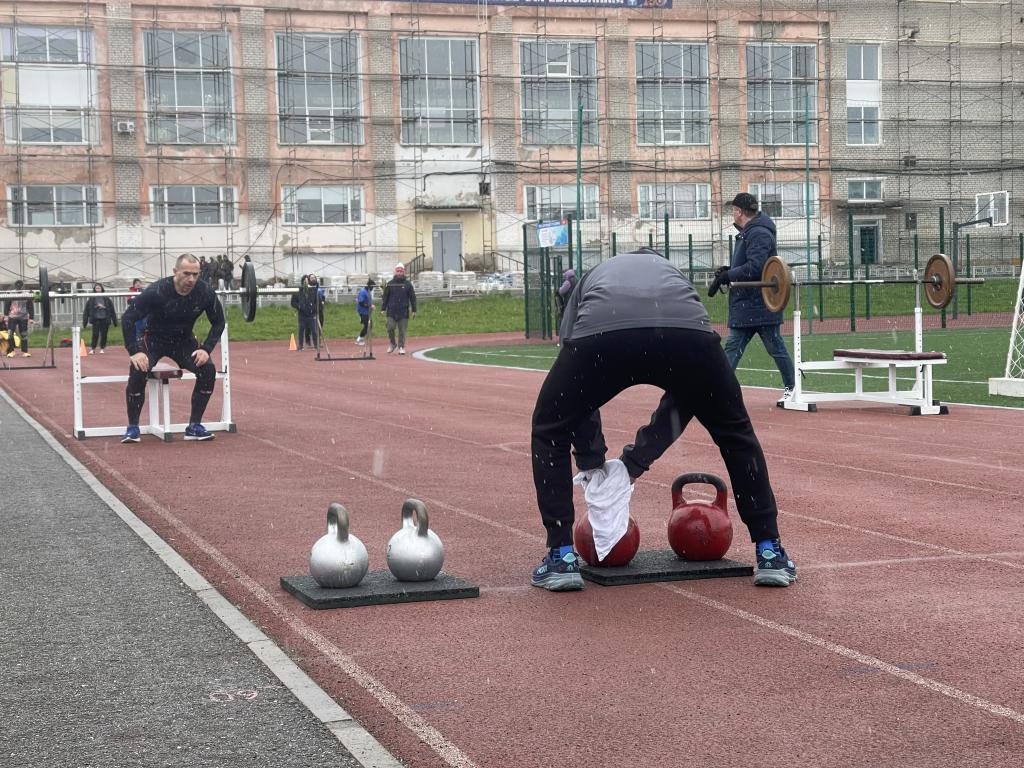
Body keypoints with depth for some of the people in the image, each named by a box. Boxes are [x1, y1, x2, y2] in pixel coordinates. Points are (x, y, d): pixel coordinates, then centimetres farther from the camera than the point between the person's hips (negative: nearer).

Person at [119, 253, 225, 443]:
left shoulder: (205, 292, -20)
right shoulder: (157, 291, -30)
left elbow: (218, 322, -5)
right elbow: (128, 319, -25)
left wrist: (206, 349, -18)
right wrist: (135, 351, -32)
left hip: (184, 340, 3)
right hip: (153, 339, -3)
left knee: (208, 369, -21)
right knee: (138, 370, -30)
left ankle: (194, 426, -7)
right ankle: (132, 428, -12)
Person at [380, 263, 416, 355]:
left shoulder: (408, 284, 5)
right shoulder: (390, 284, 6)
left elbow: (413, 298, 7)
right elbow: (385, 297, 8)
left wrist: (414, 310, 3)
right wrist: (383, 309, 2)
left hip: (403, 312, 0)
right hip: (391, 311, 0)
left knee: (402, 330, 1)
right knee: (390, 328, -6)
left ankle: (401, 347, 9)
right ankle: (392, 344, 15)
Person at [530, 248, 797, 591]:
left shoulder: (591, 279, 43)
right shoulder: (674, 275, 44)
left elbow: (575, 388, 33)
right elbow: (683, 398, 38)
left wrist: (592, 462, 37)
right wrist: (635, 461, 41)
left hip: (601, 332, -1)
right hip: (686, 330, 2)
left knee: (549, 431, 26)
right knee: (735, 432, 29)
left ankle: (562, 556, 21)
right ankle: (770, 554, 29)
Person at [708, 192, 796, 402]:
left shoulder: (759, 234, -16)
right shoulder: (746, 233, 18)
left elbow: (754, 267, -26)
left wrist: (726, 276, -19)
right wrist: (728, 271, 6)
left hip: (762, 305, -10)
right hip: (745, 306, 10)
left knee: (775, 348, 3)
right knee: (732, 349, 3)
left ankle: (791, 388, 16)